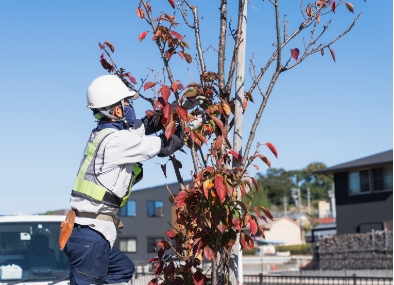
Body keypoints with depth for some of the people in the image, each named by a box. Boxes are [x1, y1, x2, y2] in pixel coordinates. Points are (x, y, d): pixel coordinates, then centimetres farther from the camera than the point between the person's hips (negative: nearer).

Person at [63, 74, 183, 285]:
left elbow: (143, 126, 23)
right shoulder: (116, 140, -15)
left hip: (84, 231, 10)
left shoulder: (101, 134, 11)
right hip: (91, 234, -10)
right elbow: (166, 146, -9)